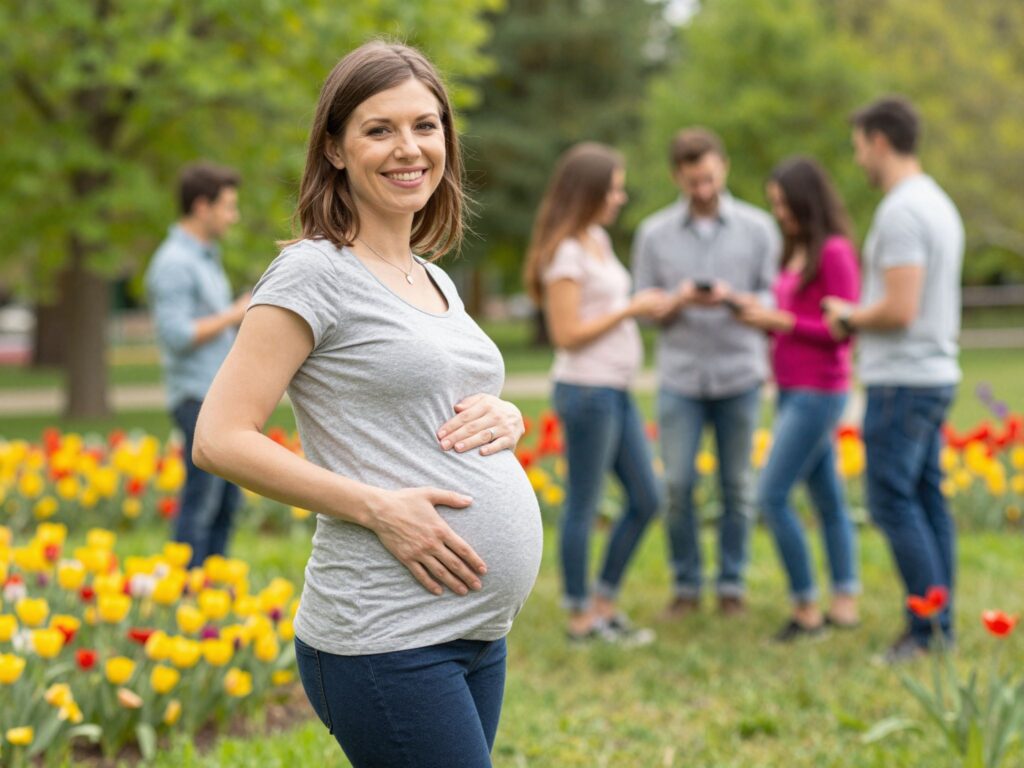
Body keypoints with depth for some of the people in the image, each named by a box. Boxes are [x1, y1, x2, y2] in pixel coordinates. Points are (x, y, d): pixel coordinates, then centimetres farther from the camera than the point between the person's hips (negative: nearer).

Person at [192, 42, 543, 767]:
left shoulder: (438, 284, 16)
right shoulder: (316, 273, -8)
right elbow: (220, 440, -14)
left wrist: (505, 418, 3)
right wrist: (380, 508, -20)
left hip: (481, 633, 8)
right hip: (387, 640, -8)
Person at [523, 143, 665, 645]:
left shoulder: (598, 240, 14)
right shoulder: (565, 253, -13)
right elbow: (567, 333, -16)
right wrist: (630, 309, -13)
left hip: (616, 391, 9)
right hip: (586, 390, -9)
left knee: (645, 499, 11)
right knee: (584, 505, 0)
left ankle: (605, 605, 21)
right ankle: (580, 616, 11)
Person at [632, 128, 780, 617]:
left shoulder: (757, 228, 2)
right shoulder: (654, 233, 4)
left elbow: (773, 299, 1)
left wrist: (734, 299, -18)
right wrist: (677, 301, -16)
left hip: (740, 375, 0)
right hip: (680, 376, 0)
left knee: (736, 486, 5)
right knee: (678, 485, -2)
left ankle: (731, 585, 17)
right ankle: (686, 585, 12)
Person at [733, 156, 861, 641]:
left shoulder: (835, 252, -14)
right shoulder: (796, 252, 12)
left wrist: (780, 320, -17)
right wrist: (761, 318, -1)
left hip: (818, 393, -9)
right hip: (793, 392, 9)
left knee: (772, 496, -11)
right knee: (827, 497, 11)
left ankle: (805, 606, -3)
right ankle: (845, 601, 17)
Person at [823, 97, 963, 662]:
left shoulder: (900, 213, -18)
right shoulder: (939, 204, 15)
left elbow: (900, 310, -24)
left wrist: (849, 318, -6)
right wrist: (859, 317, 14)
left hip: (901, 381, -10)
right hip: (937, 374, 10)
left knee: (893, 500, -6)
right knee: (927, 499, 11)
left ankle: (929, 630, -5)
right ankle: (942, 630, 14)